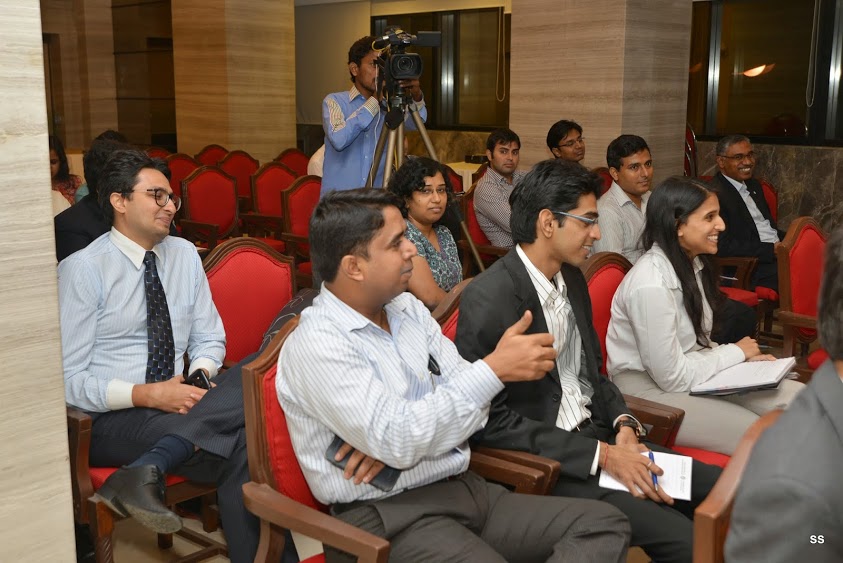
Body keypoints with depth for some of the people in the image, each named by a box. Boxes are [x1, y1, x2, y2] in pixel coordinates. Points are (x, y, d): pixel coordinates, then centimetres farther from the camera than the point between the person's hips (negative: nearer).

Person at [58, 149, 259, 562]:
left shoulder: (185, 255, 9)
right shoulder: (81, 269, -6)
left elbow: (209, 339, 14)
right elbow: (68, 379, -10)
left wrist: (200, 378, -8)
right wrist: (148, 395, -21)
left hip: (175, 404, 6)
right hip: (109, 421, -6)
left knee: (246, 379, -28)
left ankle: (144, 470, -27)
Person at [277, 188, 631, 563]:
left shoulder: (409, 309, 9)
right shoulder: (316, 345, -14)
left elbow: (469, 397, 6)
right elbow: (399, 441, -22)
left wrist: (396, 436, -13)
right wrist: (495, 368, -20)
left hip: (462, 487, 7)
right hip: (386, 515, -7)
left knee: (603, 525, -5)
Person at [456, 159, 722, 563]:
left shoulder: (572, 278, 7)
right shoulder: (488, 300, -19)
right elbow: (490, 421, -20)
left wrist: (622, 424, -3)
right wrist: (601, 454, -19)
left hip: (596, 433, 8)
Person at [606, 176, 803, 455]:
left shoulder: (693, 263, 3)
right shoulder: (652, 284, -25)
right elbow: (672, 378, -21)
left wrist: (746, 357, -3)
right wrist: (736, 353, -8)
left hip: (691, 371, 9)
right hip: (649, 389, -9)